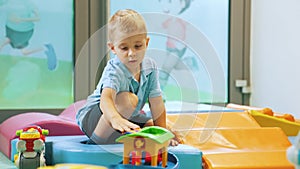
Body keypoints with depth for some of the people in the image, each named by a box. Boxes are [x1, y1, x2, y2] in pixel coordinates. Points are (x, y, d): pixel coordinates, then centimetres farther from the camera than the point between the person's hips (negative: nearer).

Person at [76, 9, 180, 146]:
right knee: (129, 99, -34)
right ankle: (97, 140, -21)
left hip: (127, 117, 8)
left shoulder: (150, 67, -10)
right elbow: (106, 98, -50)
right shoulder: (114, 71, -30)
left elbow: (156, 104, -6)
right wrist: (116, 119, -70)